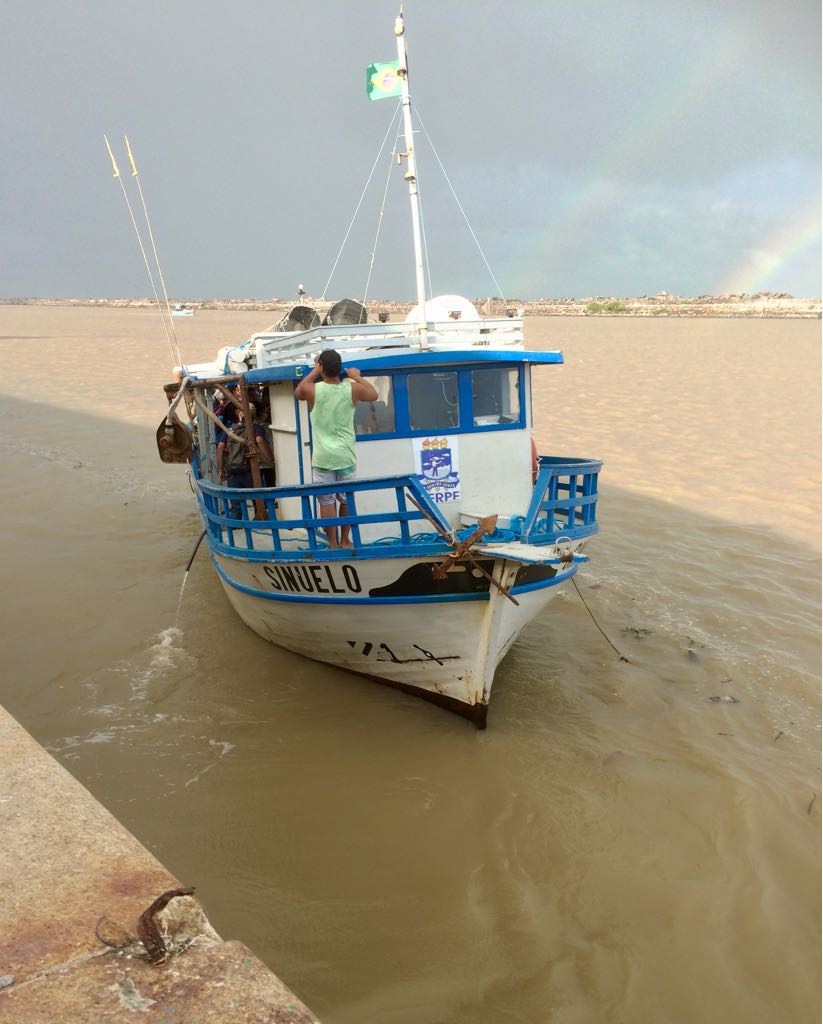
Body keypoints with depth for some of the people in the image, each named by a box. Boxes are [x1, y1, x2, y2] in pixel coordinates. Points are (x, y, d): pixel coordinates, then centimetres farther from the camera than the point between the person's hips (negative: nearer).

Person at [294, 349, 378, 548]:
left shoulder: (312, 390, -9)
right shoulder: (352, 388, -5)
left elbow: (297, 392, 16)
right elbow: (373, 395, 16)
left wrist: (314, 371, 21)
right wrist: (358, 377, 25)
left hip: (322, 458, -2)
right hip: (345, 456, 2)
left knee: (327, 501, 3)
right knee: (346, 499, 15)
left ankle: (333, 544, 5)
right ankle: (344, 541, 26)